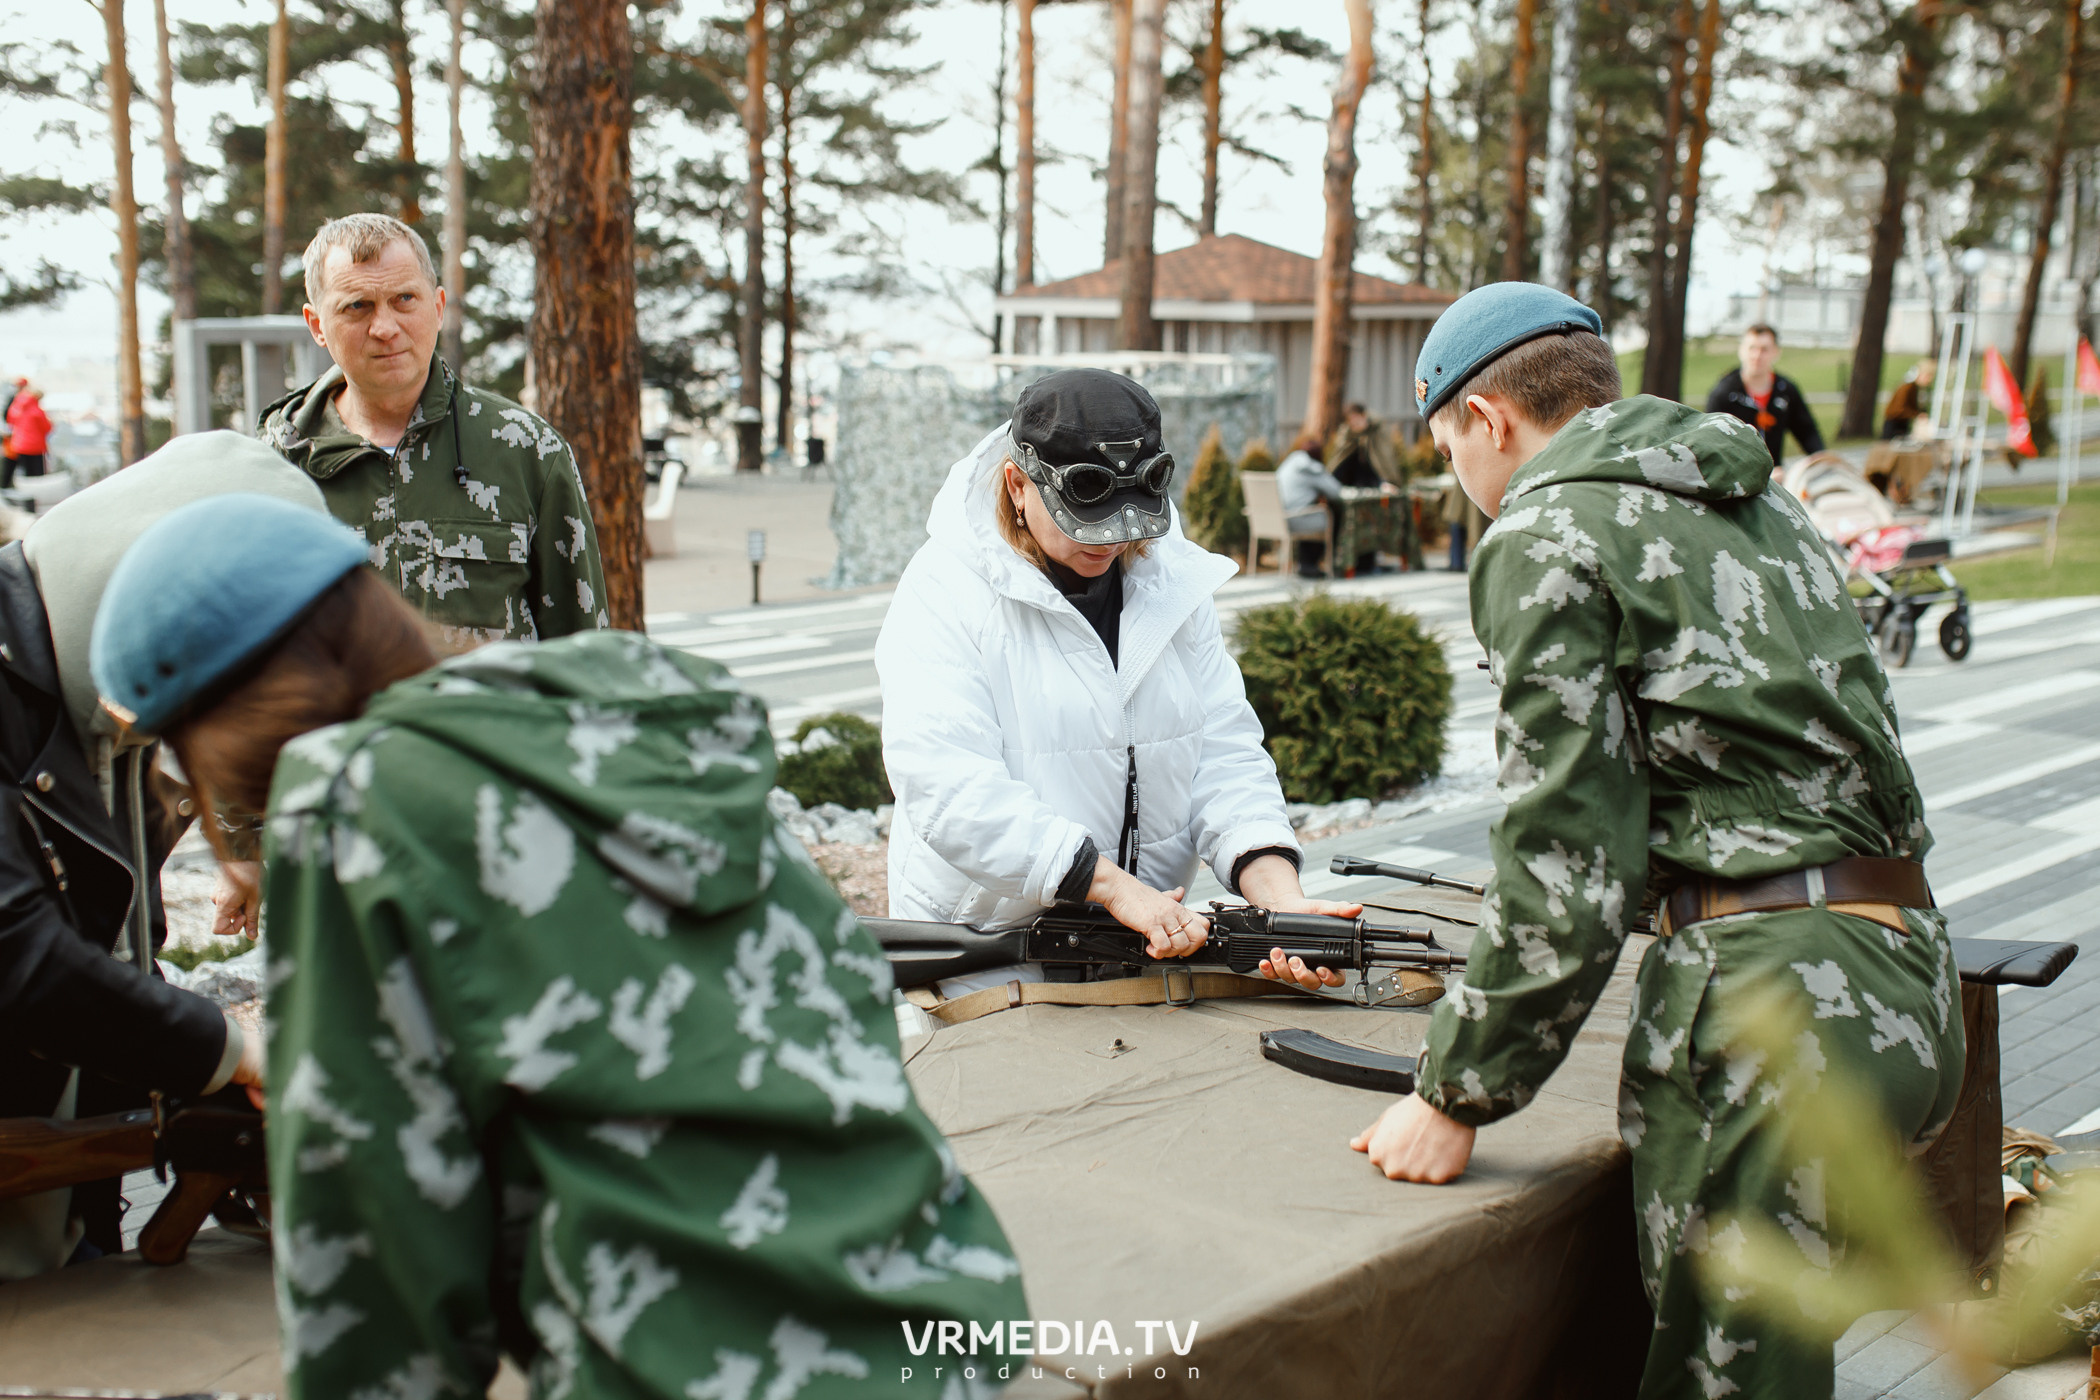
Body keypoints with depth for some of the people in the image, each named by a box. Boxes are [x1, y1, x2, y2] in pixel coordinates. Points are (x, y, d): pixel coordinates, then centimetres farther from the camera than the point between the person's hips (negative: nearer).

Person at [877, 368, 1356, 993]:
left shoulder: (1176, 583, 8)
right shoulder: (945, 588, -8)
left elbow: (1226, 757, 3)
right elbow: (949, 786, -19)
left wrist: (1280, 896, -14)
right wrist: (1115, 885, -24)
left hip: (1156, 941, 4)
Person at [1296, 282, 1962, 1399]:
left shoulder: (1544, 537, -5)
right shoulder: (1756, 495, 20)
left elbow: (1565, 858, -11)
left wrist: (1454, 1098, -4)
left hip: (1769, 997, -9)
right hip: (1908, 972, 9)